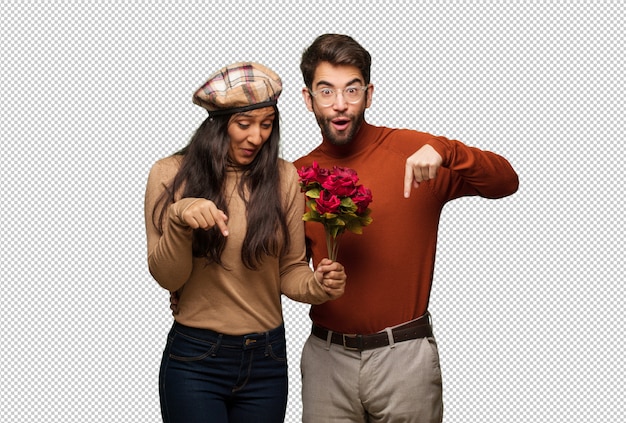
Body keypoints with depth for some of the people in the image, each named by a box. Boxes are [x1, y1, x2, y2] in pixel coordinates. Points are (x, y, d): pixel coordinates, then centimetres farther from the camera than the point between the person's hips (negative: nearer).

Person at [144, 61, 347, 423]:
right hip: (194, 361, -2)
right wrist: (179, 218, -24)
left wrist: (317, 285, -17)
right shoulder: (171, 175, -4)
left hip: (267, 360, 2)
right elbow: (167, 278, -7)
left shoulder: (284, 177, 0)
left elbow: (290, 270, 5)